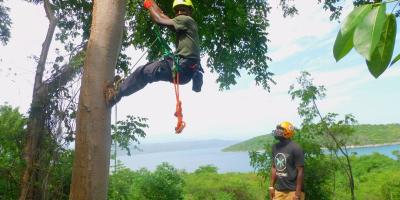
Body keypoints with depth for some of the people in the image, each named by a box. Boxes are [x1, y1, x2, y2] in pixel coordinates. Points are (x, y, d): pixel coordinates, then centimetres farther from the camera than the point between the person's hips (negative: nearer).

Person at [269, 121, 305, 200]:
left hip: (293, 191, -6)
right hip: (278, 190, 6)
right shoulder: (275, 147, 5)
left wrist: (298, 193, -14)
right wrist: (271, 186, 12)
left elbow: (300, 171, -14)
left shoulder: (295, 148, -15)